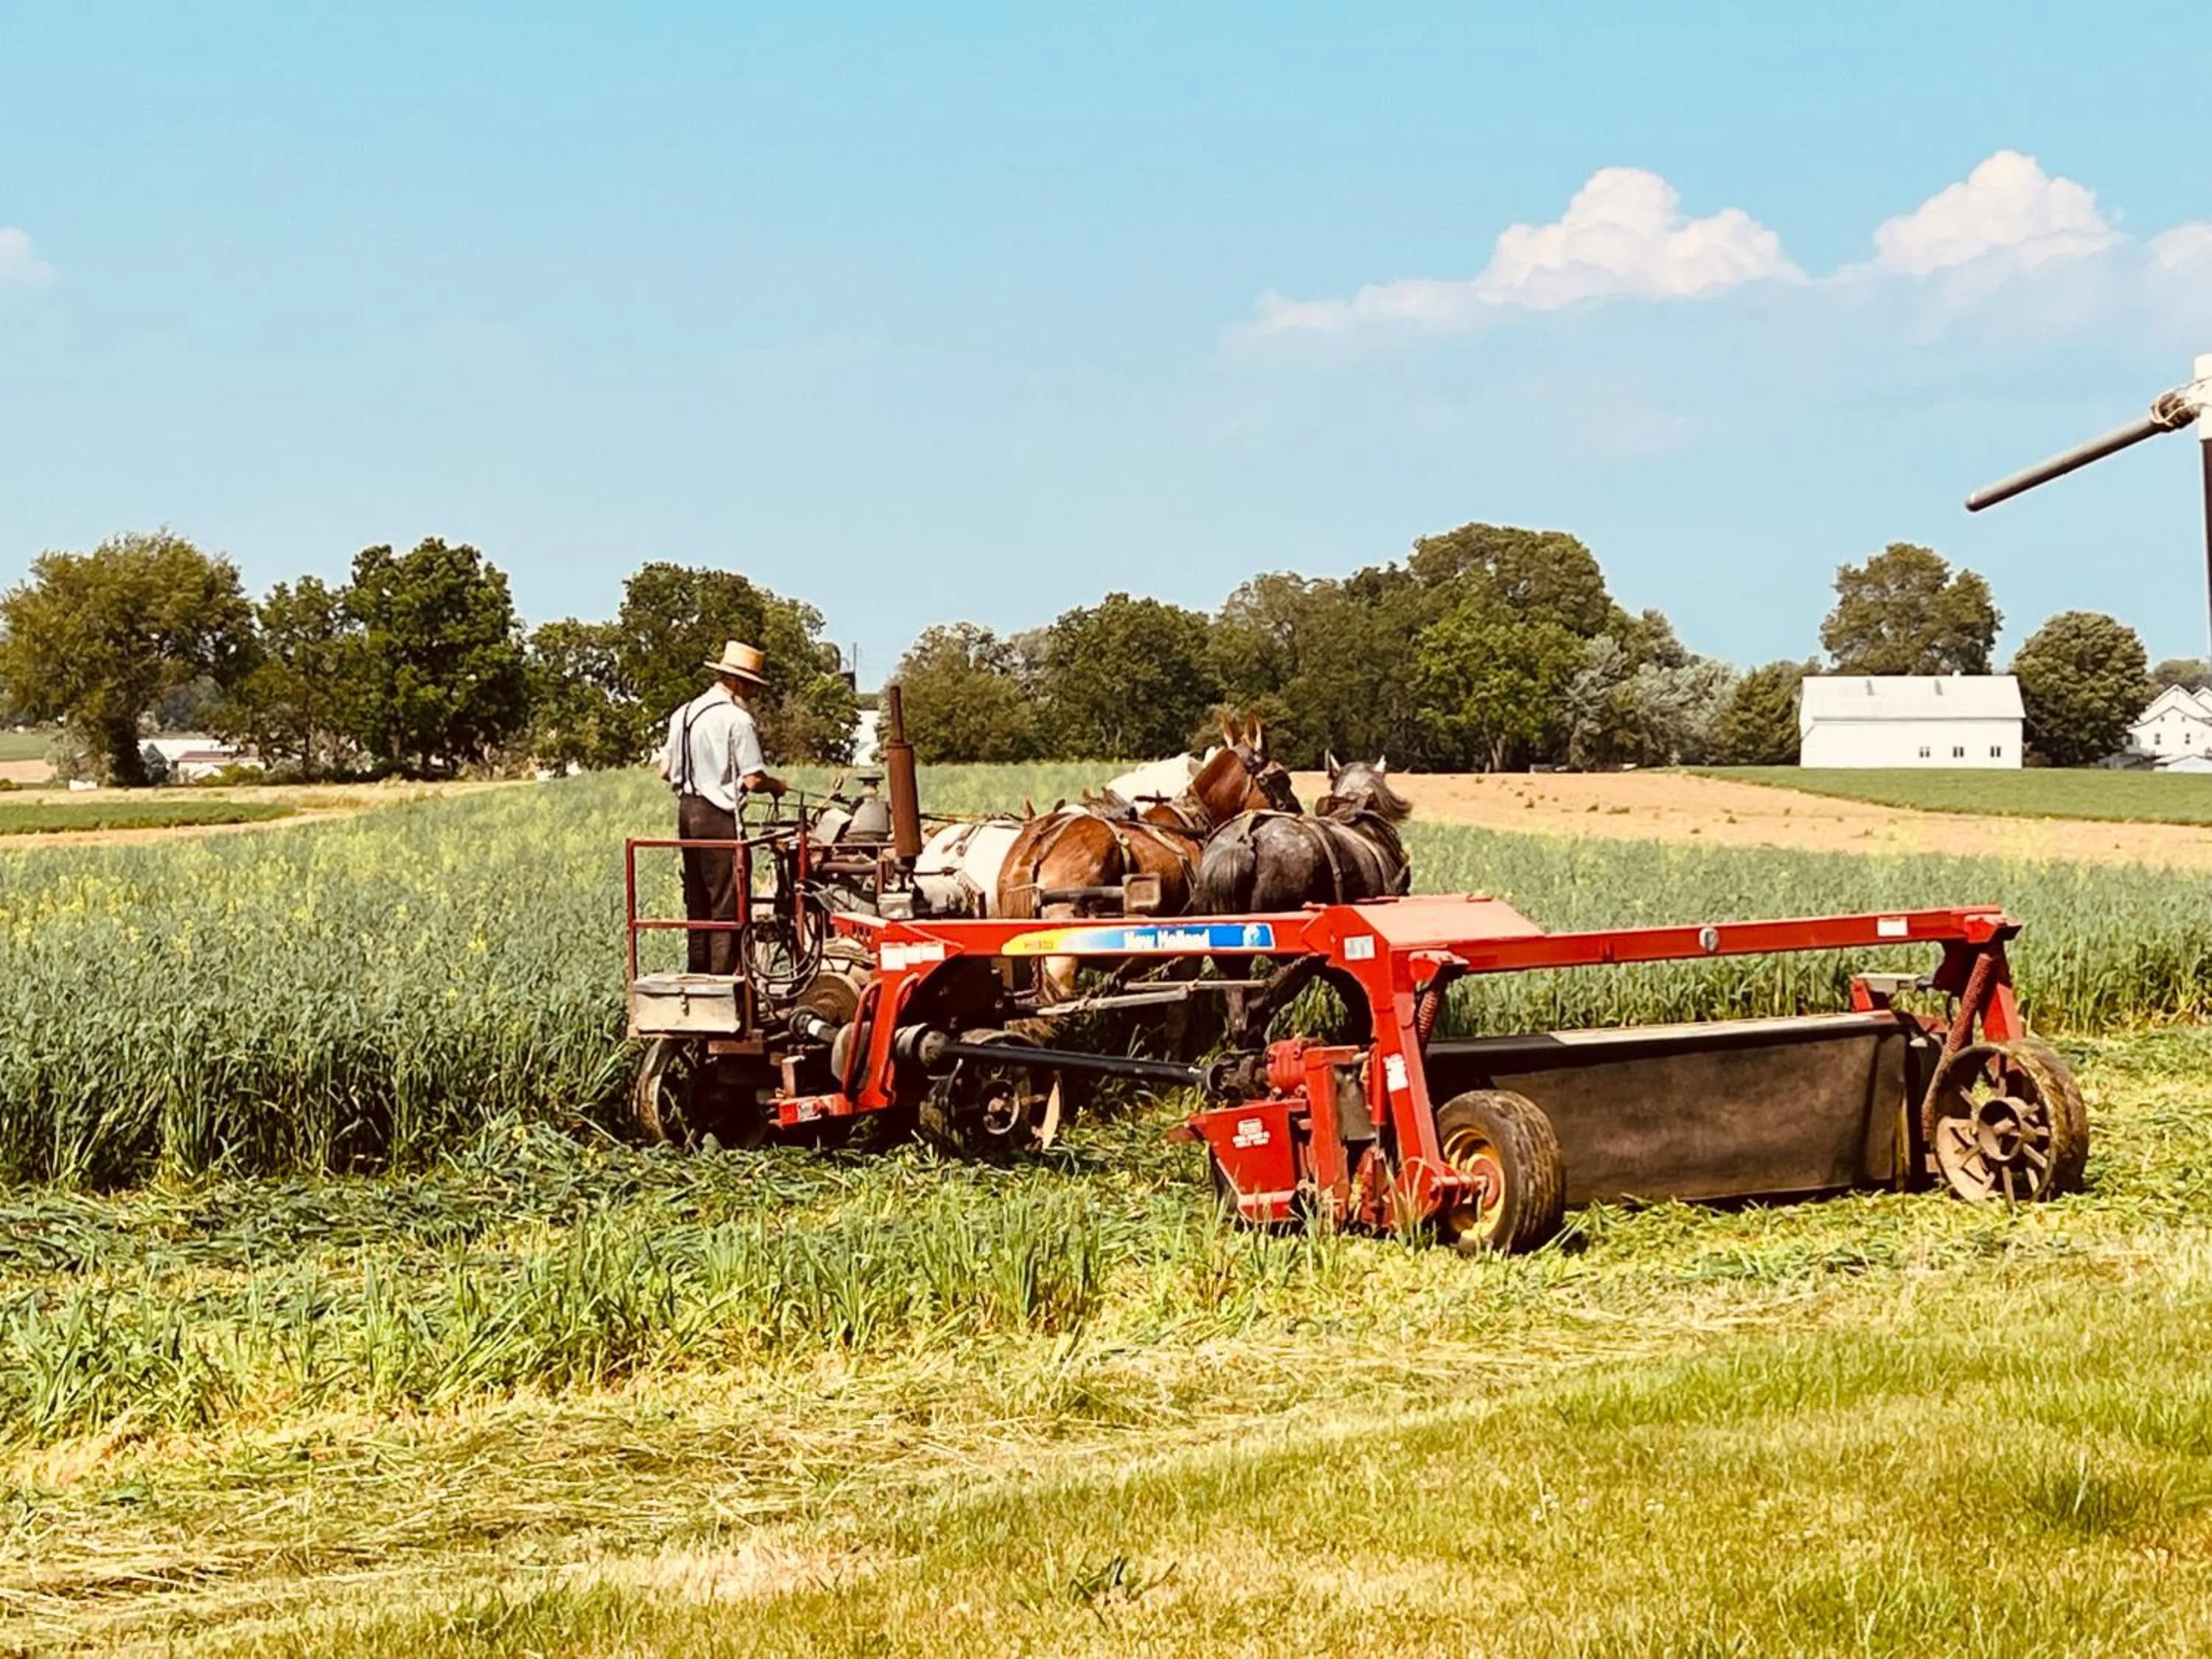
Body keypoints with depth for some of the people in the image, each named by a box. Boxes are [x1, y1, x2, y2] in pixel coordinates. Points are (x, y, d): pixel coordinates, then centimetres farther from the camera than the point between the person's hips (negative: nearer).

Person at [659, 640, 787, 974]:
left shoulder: (683, 714, 10)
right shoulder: (737, 719, -14)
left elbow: (665, 769, 15)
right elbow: (753, 780, -16)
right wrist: (776, 786, 3)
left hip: (687, 811, 8)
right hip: (720, 818, -8)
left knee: (697, 902, 16)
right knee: (727, 906, -2)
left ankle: (696, 977, 21)